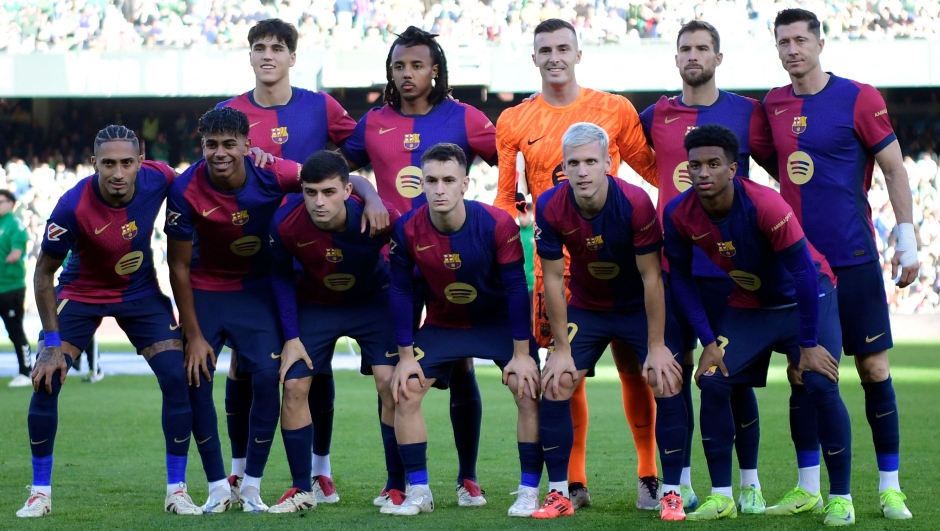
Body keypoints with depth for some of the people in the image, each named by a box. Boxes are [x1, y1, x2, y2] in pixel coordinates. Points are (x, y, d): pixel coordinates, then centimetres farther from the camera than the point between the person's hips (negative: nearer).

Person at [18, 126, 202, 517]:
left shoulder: (159, 179, -24)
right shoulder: (72, 207, -31)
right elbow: (44, 273, -17)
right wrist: (52, 342, -19)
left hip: (141, 291, 2)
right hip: (82, 292, -2)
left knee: (178, 379, -11)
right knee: (46, 382, -13)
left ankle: (177, 490, 3)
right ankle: (40, 491, 3)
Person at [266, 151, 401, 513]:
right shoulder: (285, 222, -28)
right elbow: (280, 276, -8)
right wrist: (291, 337, -10)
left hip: (374, 300, -1)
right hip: (314, 304, 1)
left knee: (390, 382, -15)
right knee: (294, 386, -8)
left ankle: (398, 487, 0)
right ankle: (302, 490, 8)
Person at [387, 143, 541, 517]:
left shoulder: (497, 224, -27)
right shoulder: (408, 229, -21)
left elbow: (516, 288, -20)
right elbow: (401, 291, -10)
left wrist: (521, 353, -18)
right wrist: (406, 355, -9)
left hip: (500, 321, -2)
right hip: (442, 324, 2)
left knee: (529, 394, -16)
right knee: (404, 395, -7)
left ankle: (529, 492, -6)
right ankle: (418, 492, 5)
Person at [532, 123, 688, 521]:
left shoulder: (635, 203, -28)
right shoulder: (551, 208, -21)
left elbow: (651, 277, -21)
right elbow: (553, 279, -12)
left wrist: (657, 346, -19)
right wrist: (561, 348, -12)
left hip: (640, 306, -2)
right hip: (586, 307, 2)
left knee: (667, 382, -16)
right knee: (554, 385, -9)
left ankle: (671, 494, -5)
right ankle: (559, 495, 2)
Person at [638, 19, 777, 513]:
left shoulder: (747, 113, 2)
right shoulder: (656, 116, 7)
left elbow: (785, 169, 8)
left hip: (729, 266, -2)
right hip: (672, 264, 2)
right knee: (675, 372, 3)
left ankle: (749, 484, 8)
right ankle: (681, 484, 11)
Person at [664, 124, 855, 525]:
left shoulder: (765, 206, -33)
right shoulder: (679, 215, -20)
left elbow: (805, 272, -26)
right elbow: (681, 277, -5)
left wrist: (808, 345, -23)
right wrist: (708, 341, -11)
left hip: (807, 296, -4)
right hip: (748, 303, 4)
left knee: (821, 385, -18)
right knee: (713, 383, -10)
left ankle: (841, 498, -5)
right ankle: (721, 496, 2)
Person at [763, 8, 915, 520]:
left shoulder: (857, 98, -5)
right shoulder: (774, 105, 8)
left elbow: (894, 169, -3)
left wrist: (907, 239, -9)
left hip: (853, 259, -4)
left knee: (874, 367, -1)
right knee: (801, 371, 5)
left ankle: (891, 488, 5)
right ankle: (808, 488, 13)